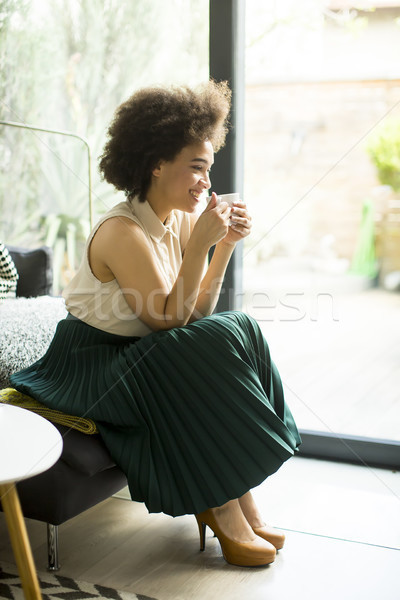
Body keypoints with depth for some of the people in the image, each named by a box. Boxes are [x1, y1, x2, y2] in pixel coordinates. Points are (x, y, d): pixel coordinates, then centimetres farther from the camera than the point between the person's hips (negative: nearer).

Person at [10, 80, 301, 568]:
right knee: (209, 359, -25)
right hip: (90, 366, -7)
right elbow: (169, 317, -22)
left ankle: (237, 503, -10)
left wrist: (225, 246, -10)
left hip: (141, 355, 8)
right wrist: (200, 245, -28)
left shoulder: (183, 219, 1)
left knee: (237, 330, -13)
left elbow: (196, 311, 0)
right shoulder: (123, 233, -23)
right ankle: (225, 511, -9)